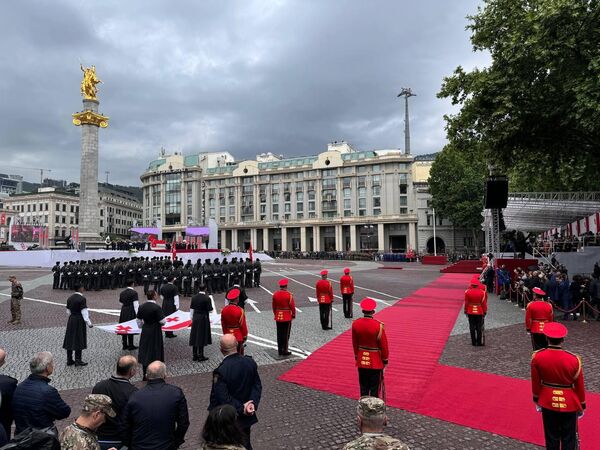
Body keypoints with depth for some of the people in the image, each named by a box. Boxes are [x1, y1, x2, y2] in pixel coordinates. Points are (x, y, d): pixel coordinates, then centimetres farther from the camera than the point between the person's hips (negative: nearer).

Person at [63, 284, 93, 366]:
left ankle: (69, 360, 20)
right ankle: (78, 360, 6)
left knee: (70, 340, 12)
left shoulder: (70, 298, 6)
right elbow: (84, 312, -16)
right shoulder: (82, 299, -17)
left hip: (71, 320, 7)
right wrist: (89, 323, -9)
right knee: (79, 340, 2)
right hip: (79, 321, -7)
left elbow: (68, 311, 12)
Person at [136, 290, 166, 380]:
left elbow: (139, 321, 9)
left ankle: (145, 374, 22)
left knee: (145, 351, 14)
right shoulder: (157, 308, -20)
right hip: (155, 332, -6)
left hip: (145, 331, 6)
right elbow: (162, 321, -19)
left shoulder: (142, 307, -1)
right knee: (154, 352, 5)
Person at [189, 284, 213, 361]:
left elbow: (191, 309, 6)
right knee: (202, 336, 3)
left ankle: (195, 355, 18)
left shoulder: (194, 297, 0)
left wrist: (192, 318, 16)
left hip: (195, 318, 5)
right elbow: (210, 310, -12)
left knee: (195, 336, 11)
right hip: (204, 318, -4)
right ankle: (200, 356, 7)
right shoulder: (207, 298, -14)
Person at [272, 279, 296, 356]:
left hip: (278, 318, 5)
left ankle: (280, 350, 17)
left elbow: (274, 306, 9)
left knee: (279, 334, 11)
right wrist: (293, 315, 3)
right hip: (287, 318, -5)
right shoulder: (289, 295, -15)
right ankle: (285, 351, 7)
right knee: (286, 334, 2)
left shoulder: (275, 294, 0)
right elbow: (292, 306, -11)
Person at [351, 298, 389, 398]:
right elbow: (383, 345, -11)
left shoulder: (355, 324, -8)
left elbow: (355, 343, 4)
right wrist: (385, 360, 2)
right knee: (374, 389, 9)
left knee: (363, 388, 15)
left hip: (362, 361, 4)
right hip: (376, 362, -4)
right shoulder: (378, 326, -20)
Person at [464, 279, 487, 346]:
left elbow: (466, 303, -2)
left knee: (472, 328, 7)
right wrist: (485, 311, 7)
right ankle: (480, 342, 10)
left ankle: (473, 342, 11)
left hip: (470, 313, 1)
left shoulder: (467, 292, -8)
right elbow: (484, 303, -4)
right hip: (479, 312, 0)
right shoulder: (482, 292, -10)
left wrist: (465, 311, 9)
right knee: (479, 328, 7)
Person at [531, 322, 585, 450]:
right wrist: (582, 406, 8)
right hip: (569, 404, -1)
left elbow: (535, 382, -4)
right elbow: (579, 386, -8)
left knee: (551, 439, 17)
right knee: (568, 439, 16)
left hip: (548, 403, 1)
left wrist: (536, 400, 12)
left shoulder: (537, 357, -16)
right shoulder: (574, 360, -21)